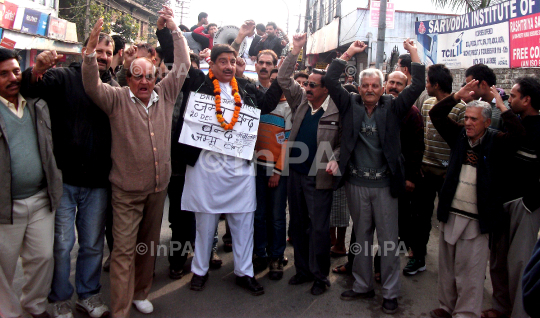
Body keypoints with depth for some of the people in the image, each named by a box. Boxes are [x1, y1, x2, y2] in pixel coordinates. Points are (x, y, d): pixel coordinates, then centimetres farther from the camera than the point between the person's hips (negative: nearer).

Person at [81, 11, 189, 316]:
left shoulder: (165, 95, 6)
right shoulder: (117, 99, -3)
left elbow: (182, 66, 4)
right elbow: (92, 85, -18)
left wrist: (175, 30, 0)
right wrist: (91, 48, -30)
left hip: (158, 186, 4)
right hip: (127, 190, -4)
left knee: (149, 244, 17)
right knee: (124, 250, 0)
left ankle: (141, 293, 36)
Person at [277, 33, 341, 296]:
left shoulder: (337, 111, -8)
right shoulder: (301, 100, 7)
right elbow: (284, 79, 7)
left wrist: (335, 160, -20)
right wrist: (295, 51, 1)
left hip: (319, 178, -6)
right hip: (295, 174, 6)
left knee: (319, 228, 2)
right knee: (298, 224, 15)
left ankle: (320, 276, 19)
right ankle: (302, 270, 31)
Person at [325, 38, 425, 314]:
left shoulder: (392, 108, 2)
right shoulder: (350, 105, 5)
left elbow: (417, 86, -3)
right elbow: (330, 80, 0)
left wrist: (414, 53, -2)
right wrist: (349, 53, 2)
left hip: (384, 184, -1)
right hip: (356, 183, 2)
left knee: (388, 240, 5)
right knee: (361, 237, 15)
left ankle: (390, 293, 19)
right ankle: (363, 285, 30)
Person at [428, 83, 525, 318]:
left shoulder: (495, 142, -5)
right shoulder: (459, 135, 5)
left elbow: (518, 133, -22)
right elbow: (436, 115, 2)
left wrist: (501, 105, -17)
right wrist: (458, 95, -7)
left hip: (477, 219, -4)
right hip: (450, 213, 4)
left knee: (470, 272, 5)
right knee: (447, 267, 16)